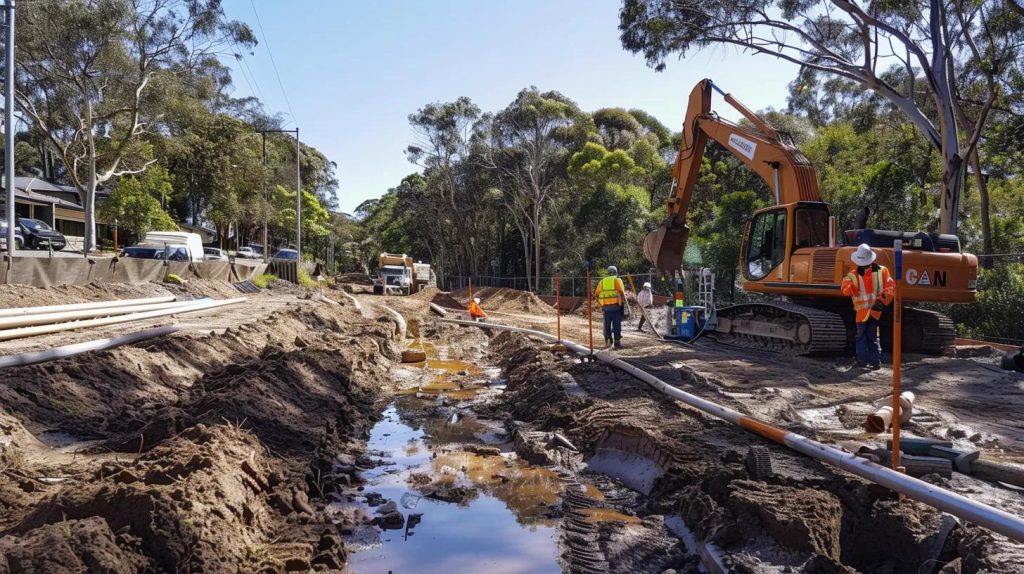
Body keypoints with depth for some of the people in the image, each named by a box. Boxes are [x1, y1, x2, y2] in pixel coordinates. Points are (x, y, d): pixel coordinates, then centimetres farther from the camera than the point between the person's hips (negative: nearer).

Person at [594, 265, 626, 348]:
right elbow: (622, 292, -11)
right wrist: (624, 302, -2)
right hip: (616, 306, -3)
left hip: (605, 307, 3)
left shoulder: (602, 281, 13)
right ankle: (617, 342, 3)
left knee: (607, 325, 13)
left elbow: (596, 294, 10)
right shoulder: (617, 280, 2)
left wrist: (601, 304, 16)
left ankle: (608, 339, 3)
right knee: (617, 325, 3)